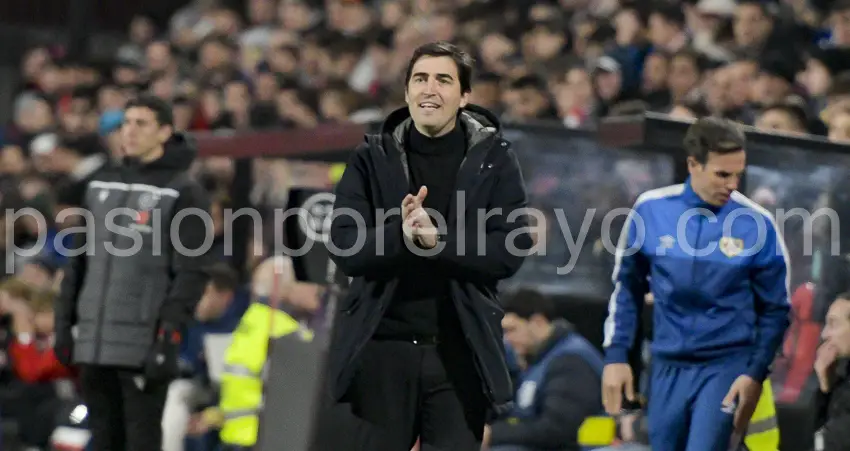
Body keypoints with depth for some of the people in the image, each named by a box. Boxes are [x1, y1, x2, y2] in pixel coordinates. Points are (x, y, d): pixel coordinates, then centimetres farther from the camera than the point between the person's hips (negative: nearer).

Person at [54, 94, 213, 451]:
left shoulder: (182, 193, -3)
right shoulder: (101, 186, 16)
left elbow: (191, 273, -8)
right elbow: (79, 259, 20)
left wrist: (169, 337, -16)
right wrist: (64, 321, 12)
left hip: (144, 344, -6)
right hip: (94, 341, 6)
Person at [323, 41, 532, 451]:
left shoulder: (494, 159, 2)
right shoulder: (372, 159, 4)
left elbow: (511, 250, -7)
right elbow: (345, 249, -4)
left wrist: (439, 239, -19)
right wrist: (401, 235, -22)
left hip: (462, 351, -1)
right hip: (383, 346, 1)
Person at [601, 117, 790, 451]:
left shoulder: (757, 224, -7)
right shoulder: (651, 210, -2)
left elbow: (775, 309, 1)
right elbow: (627, 288, 10)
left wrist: (756, 374, -8)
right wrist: (616, 355, 4)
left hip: (726, 368, -3)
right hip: (668, 369, 3)